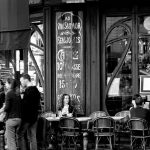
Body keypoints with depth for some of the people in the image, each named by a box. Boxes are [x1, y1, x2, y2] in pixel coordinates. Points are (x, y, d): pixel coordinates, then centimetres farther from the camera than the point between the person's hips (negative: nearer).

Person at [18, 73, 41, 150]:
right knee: (32, 137, 11)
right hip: (34, 117, 8)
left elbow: (25, 104, -21)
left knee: (21, 135, 2)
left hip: (27, 116, -8)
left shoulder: (28, 90, -16)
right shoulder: (36, 90, 12)